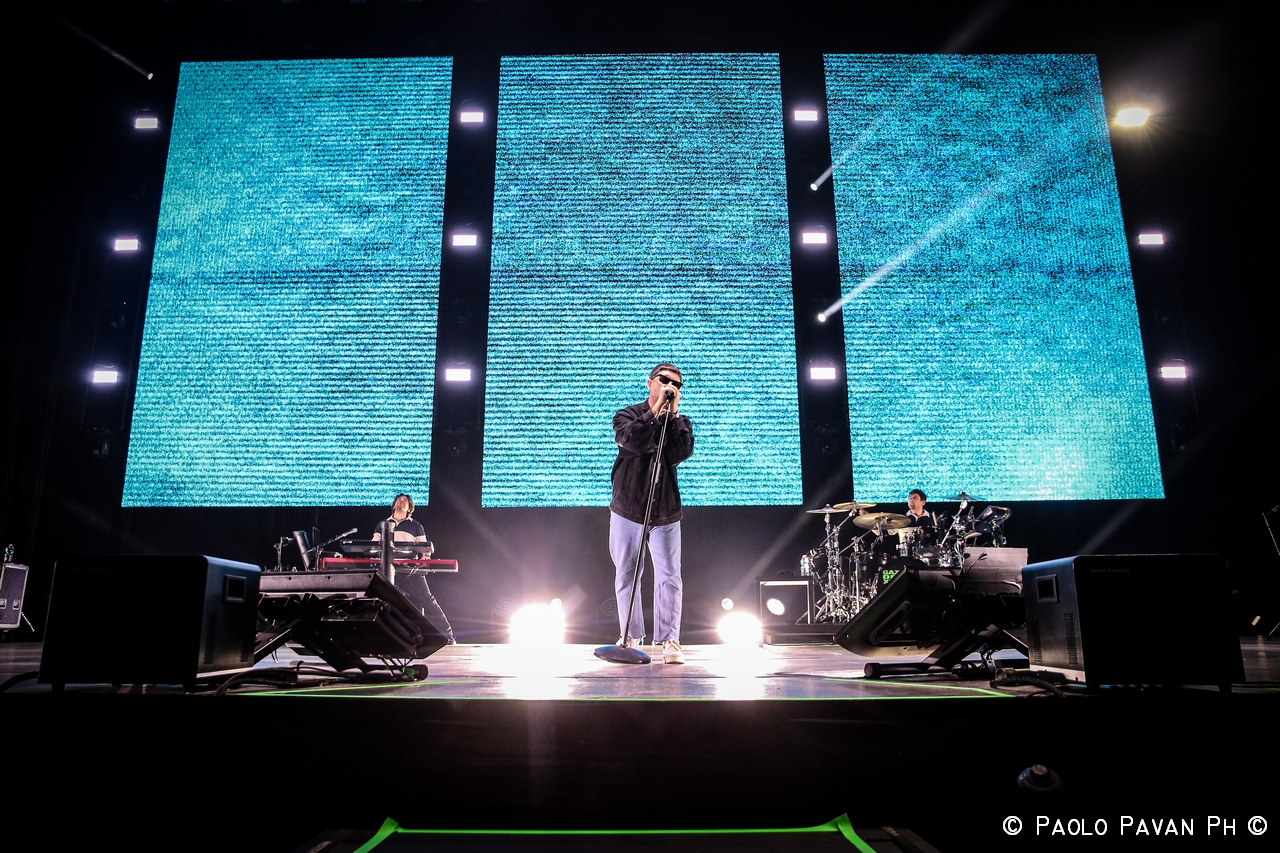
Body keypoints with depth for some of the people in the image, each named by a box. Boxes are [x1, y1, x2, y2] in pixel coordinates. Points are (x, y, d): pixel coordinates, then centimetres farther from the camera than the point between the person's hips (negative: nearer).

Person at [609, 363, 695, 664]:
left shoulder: (680, 422, 9)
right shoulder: (627, 415, 4)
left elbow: (682, 452, -12)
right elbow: (632, 440, -19)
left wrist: (673, 414, -11)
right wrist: (656, 410, -16)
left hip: (665, 514, 1)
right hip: (627, 510, 0)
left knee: (669, 577, -5)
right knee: (626, 575, 6)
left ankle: (669, 640, 0)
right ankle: (631, 638, 18)